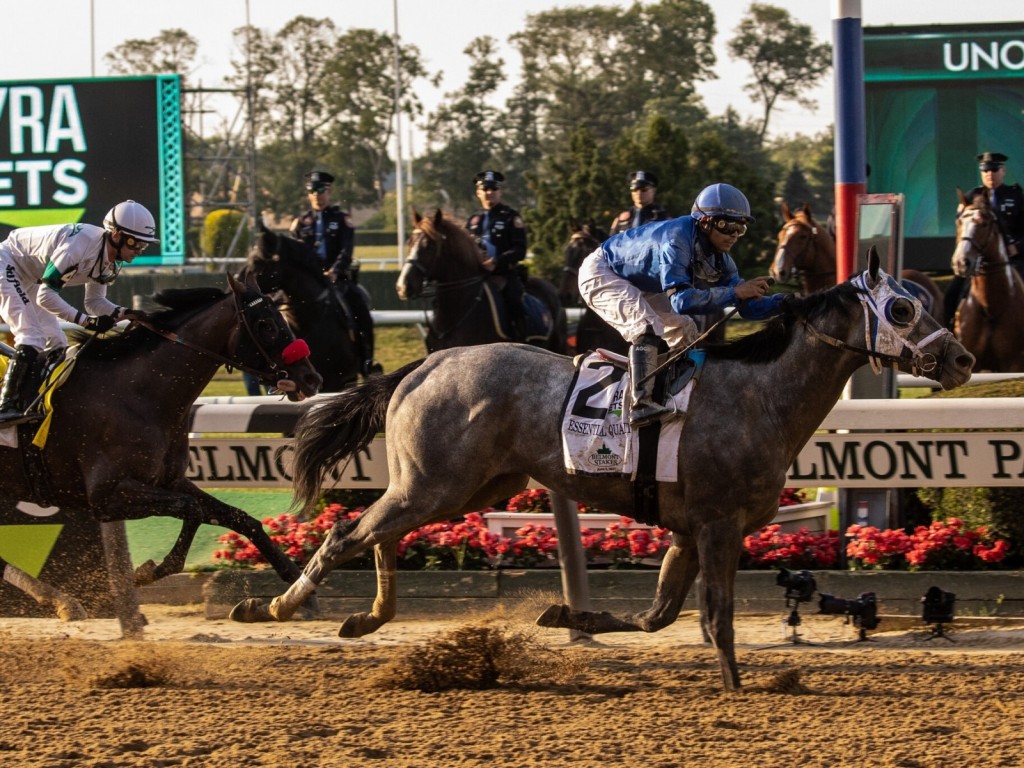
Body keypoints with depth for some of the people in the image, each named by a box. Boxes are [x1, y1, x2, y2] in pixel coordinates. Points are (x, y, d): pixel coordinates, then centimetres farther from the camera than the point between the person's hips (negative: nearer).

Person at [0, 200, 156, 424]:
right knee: (31, 338, -22)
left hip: (29, 278, 10)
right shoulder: (80, 245, -34)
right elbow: (46, 296, -32)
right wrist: (85, 321, -35)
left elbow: (94, 301, 5)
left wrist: (124, 314, -13)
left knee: (56, 345, 5)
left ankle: (30, 404, 7)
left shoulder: (112, 262, -5)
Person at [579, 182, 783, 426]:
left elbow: (748, 306, -6)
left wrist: (784, 301, -24)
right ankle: (641, 404, -37)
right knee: (646, 326, -30)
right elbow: (680, 300, -47)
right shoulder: (676, 240, -36)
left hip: (638, 286, 10)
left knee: (683, 329, 11)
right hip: (601, 274, -10)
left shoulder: (718, 256, -9)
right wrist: (735, 292, -48)